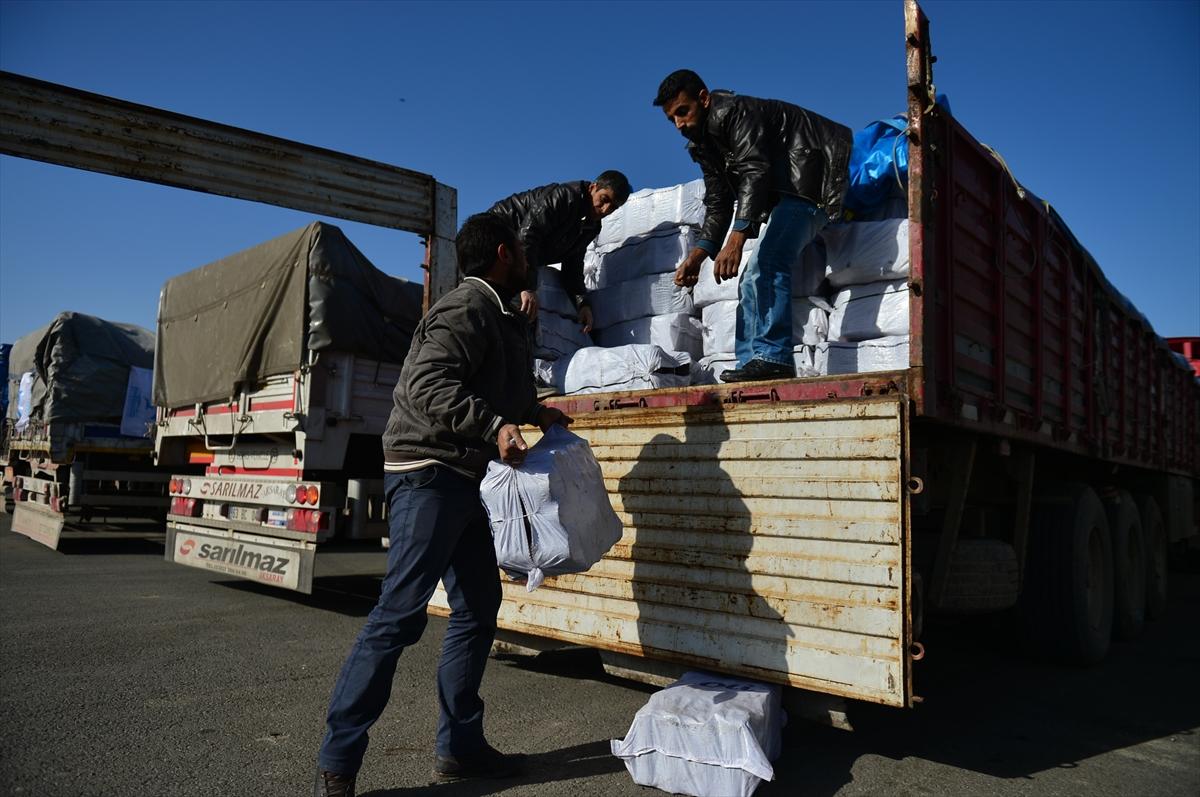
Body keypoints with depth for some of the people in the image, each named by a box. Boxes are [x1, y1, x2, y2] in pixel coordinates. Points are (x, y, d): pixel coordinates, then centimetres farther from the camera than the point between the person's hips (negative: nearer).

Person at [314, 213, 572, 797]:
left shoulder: (502, 319, 19)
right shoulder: (467, 309, -12)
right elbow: (426, 382, -26)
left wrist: (533, 412, 17)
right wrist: (494, 425, -31)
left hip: (459, 480, 11)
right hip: (427, 473, -11)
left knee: (478, 608, 11)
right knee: (400, 614, -10)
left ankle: (459, 746, 21)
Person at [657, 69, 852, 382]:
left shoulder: (733, 112, -15)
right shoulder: (702, 145, 15)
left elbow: (756, 172, -29)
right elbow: (718, 204, 14)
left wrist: (736, 240, -40)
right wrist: (697, 255, -1)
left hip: (809, 180, -11)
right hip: (784, 194, 11)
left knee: (768, 265, -27)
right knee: (752, 276, 9)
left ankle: (772, 357, -32)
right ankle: (751, 364, 8)